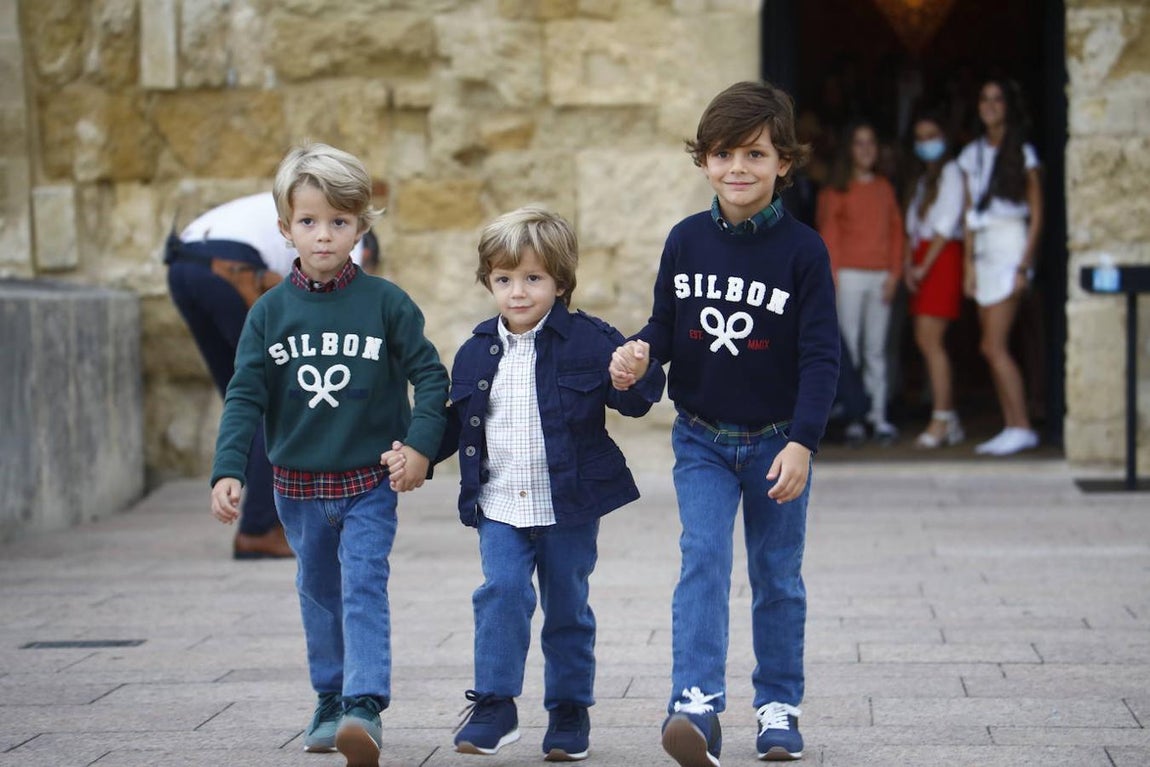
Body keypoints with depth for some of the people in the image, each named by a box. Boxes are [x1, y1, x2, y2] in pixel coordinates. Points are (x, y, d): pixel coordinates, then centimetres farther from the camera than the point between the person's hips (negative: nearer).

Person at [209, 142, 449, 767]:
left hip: (369, 482, -3)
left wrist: (421, 442, -12)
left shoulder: (385, 302, -6)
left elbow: (430, 374, -1)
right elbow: (244, 397, -3)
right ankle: (330, 704, 29)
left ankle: (365, 708, -22)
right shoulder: (270, 311, -2)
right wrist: (227, 471, -13)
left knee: (364, 587, -15)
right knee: (319, 594, 15)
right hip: (298, 483, 3)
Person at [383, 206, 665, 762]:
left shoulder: (587, 340, -7)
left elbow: (637, 398, -10)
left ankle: (570, 711, 22)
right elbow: (456, 420, 17)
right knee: (501, 592, -13)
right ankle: (494, 706, -3)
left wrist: (636, 377, -32)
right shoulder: (477, 351, 5)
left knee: (567, 608, 8)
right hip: (499, 506, 2)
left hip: (568, 506, -2)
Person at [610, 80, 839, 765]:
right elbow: (666, 323, 8)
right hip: (702, 438, 1)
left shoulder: (802, 249, -11)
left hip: (777, 441, -1)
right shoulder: (687, 240, -1)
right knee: (703, 560, -13)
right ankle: (697, 706, -20)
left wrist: (801, 442, -18)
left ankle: (779, 707, 23)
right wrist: (639, 351, -15)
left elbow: (821, 355, -11)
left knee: (778, 578, 10)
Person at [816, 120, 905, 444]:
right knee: (849, 347, -6)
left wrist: (894, 273, 3)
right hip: (849, 274, -3)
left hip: (880, 276, 3)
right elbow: (829, 232, 0)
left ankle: (879, 416, 2)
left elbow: (896, 230, 13)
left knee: (876, 348, 3)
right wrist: (832, 275, -9)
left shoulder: (884, 188, 14)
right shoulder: (837, 189, 3)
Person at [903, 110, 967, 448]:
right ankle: (951, 422, 10)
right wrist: (908, 263, 4)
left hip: (943, 256, -8)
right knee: (925, 341, 5)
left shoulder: (950, 172, -4)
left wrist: (924, 266, -12)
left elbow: (947, 223, -10)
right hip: (921, 259, 8)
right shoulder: (920, 176, 20)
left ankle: (940, 422, -14)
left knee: (931, 340, -14)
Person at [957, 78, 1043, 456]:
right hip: (983, 249, 6)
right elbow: (970, 213, 14)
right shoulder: (972, 155, 12)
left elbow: (1036, 215, -6)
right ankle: (1011, 427, 6)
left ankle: (1022, 428, -9)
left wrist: (1024, 266, -12)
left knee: (994, 346, -13)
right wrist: (970, 263, 7)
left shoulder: (1022, 154, -4)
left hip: (1010, 245, -6)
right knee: (991, 347, 3)